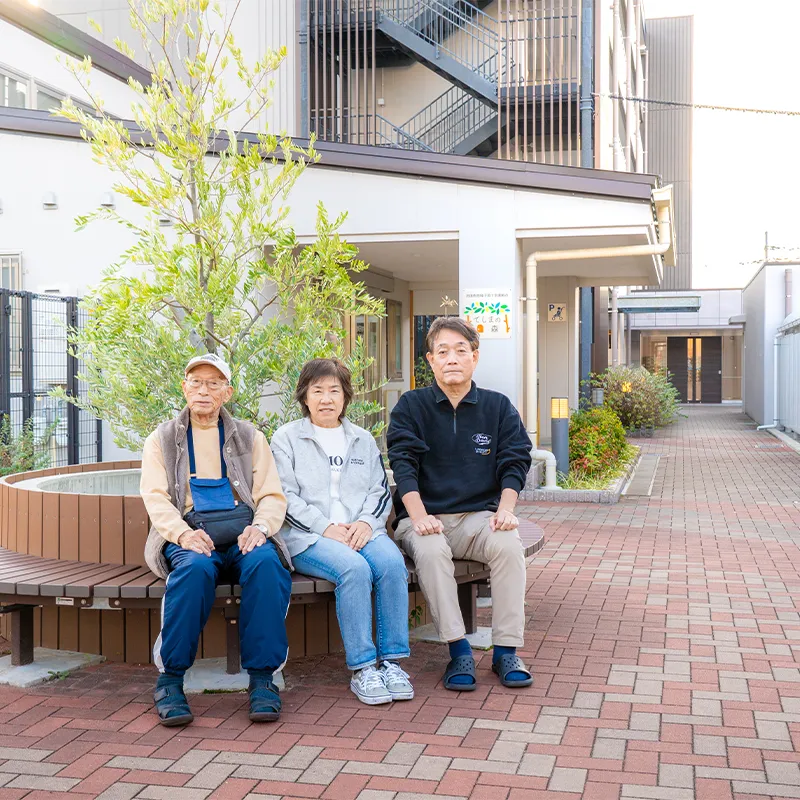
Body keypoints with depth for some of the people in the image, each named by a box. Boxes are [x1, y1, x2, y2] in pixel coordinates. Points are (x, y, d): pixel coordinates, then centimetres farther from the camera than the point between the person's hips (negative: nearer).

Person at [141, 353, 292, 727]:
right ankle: (170, 679, -24)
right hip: (189, 534, -1)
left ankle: (262, 676, -25)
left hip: (243, 533, 1)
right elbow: (155, 498, 3)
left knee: (267, 564, -33)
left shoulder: (250, 437, 21)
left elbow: (272, 496, 11)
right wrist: (183, 533, -18)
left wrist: (260, 527, -13)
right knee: (194, 568, -36)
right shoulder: (162, 439, 18)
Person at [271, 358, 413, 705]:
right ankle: (362, 668, -27)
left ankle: (392, 661, -22)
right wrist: (327, 528, -13)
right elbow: (285, 496, -1)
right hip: (307, 537, -3)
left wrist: (366, 523, -6)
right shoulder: (286, 438, 9)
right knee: (354, 568, -34)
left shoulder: (363, 439, 22)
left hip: (361, 531, 4)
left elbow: (380, 491, 16)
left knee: (392, 562, -29)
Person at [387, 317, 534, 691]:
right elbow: (403, 463, -7)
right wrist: (419, 516, -22)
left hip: (478, 516, 2)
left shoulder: (498, 406, 9)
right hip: (425, 515, -1)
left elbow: (515, 461, 4)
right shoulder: (411, 405, 3)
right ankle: (458, 650, -25)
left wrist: (505, 508, -15)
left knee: (509, 544, -30)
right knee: (430, 550, -34)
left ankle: (506, 651, -19)